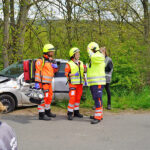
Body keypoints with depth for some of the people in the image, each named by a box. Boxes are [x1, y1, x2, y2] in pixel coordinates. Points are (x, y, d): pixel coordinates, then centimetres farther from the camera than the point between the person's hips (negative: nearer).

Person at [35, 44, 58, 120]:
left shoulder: (50, 60, 17)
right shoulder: (41, 61, -11)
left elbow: (53, 71, 23)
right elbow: (37, 72, -16)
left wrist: (54, 64, 3)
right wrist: (37, 82, -21)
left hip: (49, 83, 10)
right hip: (43, 83, -10)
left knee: (49, 97, 18)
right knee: (43, 98, -9)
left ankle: (47, 112, 33)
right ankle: (41, 114, -6)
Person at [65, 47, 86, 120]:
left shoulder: (81, 63, 10)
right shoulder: (69, 64, -6)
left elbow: (83, 72, 15)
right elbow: (66, 74, -8)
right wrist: (74, 74, -21)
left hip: (80, 84, 5)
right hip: (73, 84, -5)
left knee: (78, 98, 9)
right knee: (72, 98, -11)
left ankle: (76, 112, 19)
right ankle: (70, 114, -4)